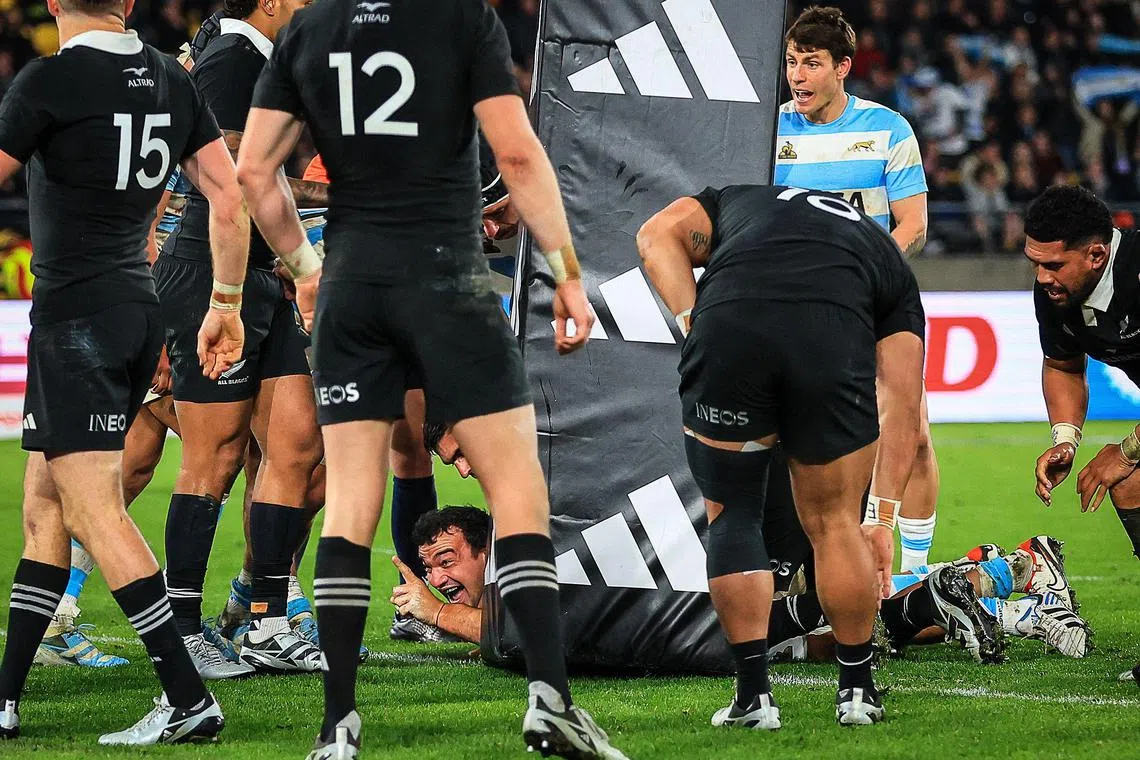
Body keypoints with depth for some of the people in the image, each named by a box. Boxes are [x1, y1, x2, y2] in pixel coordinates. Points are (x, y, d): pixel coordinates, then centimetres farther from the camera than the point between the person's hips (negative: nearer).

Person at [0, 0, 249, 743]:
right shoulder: (172, 81, 7)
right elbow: (230, 197, 7)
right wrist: (226, 305, 15)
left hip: (75, 318, -8)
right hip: (141, 312, 8)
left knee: (93, 509, -8)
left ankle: (189, 699, -15)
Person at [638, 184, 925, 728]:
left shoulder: (734, 201, 40)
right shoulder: (890, 262, 37)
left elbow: (658, 235, 17)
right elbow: (901, 408, 30)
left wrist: (693, 325, 13)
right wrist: (882, 518, 31)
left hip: (726, 322, 0)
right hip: (832, 340, 0)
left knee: (732, 514, 19)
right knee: (833, 522, 22)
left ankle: (754, 695, 16)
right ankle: (856, 692, 30)